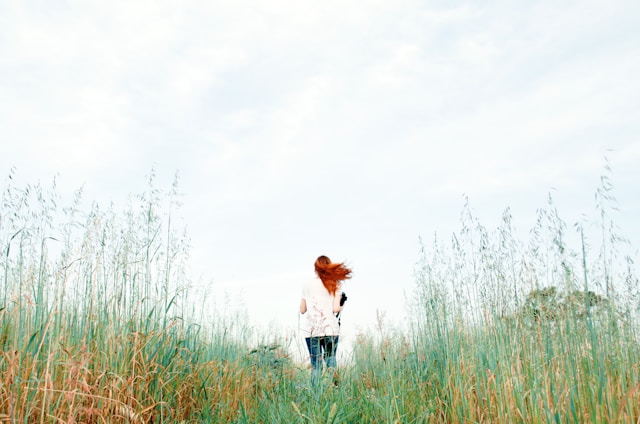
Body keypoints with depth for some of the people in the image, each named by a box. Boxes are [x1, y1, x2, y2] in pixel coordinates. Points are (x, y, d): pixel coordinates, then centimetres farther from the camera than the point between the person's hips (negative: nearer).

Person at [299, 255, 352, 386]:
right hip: (331, 330, 0)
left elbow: (302, 310, 7)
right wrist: (341, 306, 14)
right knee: (331, 361, 12)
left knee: (316, 365, 3)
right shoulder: (335, 285, 2)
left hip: (312, 330, 0)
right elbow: (336, 309, -7)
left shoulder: (307, 285, 4)